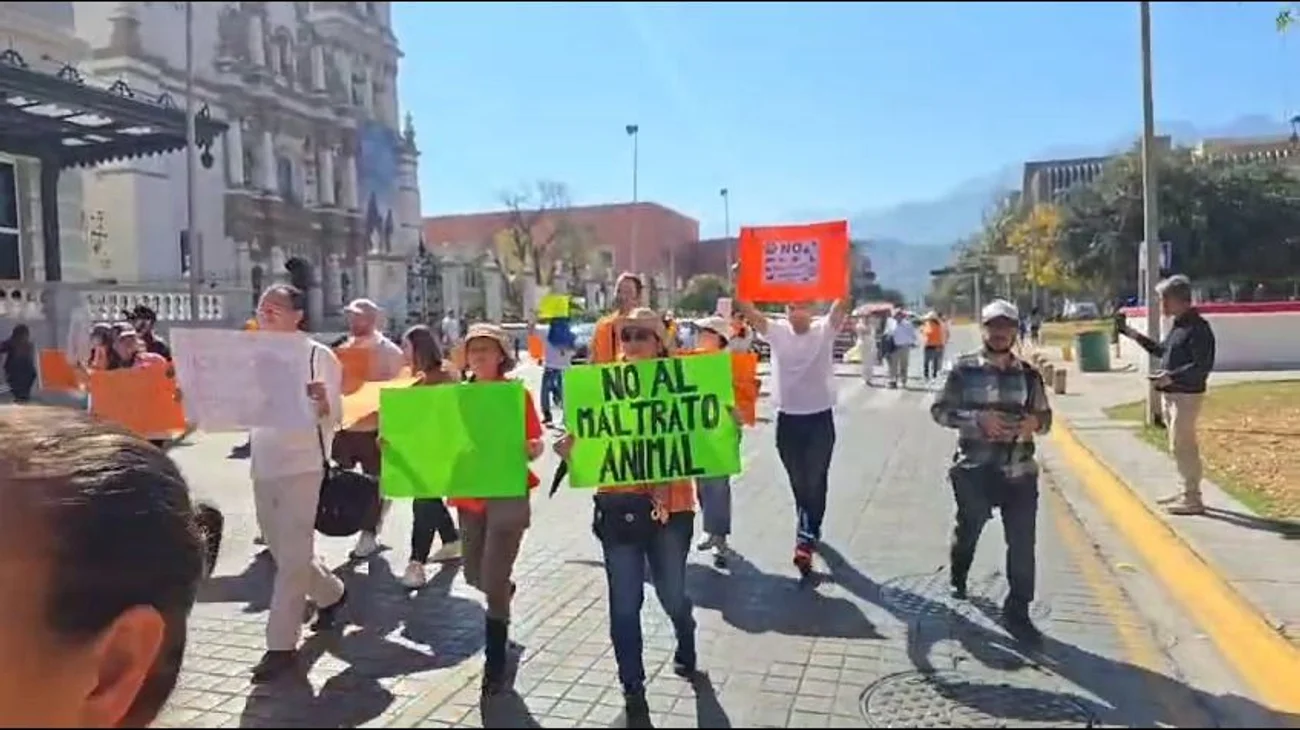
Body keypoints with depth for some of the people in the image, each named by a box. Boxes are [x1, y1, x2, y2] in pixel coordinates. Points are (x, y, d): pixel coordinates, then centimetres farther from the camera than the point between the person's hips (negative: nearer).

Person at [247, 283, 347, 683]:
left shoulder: (319, 355, -8)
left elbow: (334, 418, -10)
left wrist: (322, 403, -33)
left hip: (302, 464, -7)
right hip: (262, 465, 7)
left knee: (292, 556, -5)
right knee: (282, 551, 18)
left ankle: (281, 645, 3)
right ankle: (331, 593, 42)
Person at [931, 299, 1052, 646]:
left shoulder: (1029, 374, 5)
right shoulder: (964, 369, -4)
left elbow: (1045, 417, 11)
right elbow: (939, 409, -7)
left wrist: (1033, 423, -13)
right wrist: (977, 419, -21)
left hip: (1019, 471, 2)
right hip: (974, 469, -2)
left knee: (1023, 542, -2)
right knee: (969, 529, 17)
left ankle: (1017, 612, 11)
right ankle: (958, 577, 48)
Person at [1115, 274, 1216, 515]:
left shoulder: (1198, 328, -18)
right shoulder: (1178, 325, 12)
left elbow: (1203, 366, -25)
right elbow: (1162, 350, 25)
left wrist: (1172, 376, -31)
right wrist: (1134, 335, 23)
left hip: (1186, 396, -10)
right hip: (1170, 394, 10)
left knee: (1181, 446, -5)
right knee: (1181, 446, 18)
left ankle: (1193, 500, 4)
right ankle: (1188, 492, 30)